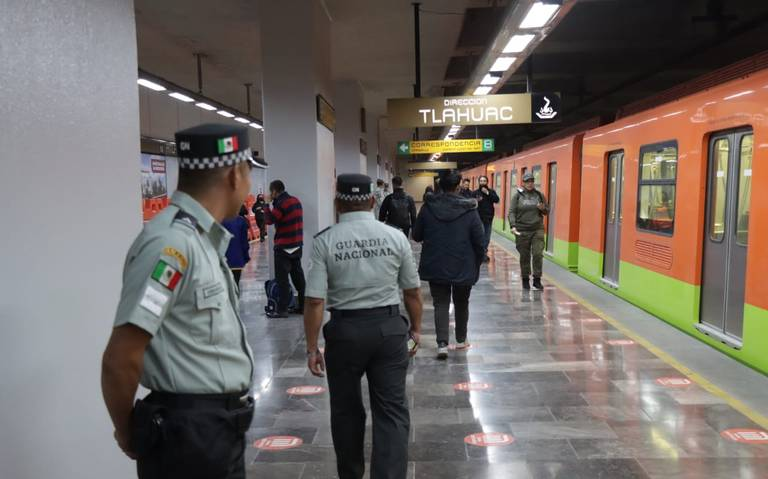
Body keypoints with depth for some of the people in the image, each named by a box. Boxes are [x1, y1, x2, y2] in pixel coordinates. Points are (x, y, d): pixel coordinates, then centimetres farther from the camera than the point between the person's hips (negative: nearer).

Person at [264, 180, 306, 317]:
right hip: (297, 245, 8)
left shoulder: (281, 203, -16)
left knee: (282, 278, -4)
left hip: (284, 247, -8)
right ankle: (302, 306, 17)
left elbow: (269, 220, -13)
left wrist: (266, 204, -1)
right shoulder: (296, 200, 10)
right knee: (298, 276, 12)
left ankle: (282, 310, -2)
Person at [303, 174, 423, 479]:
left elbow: (315, 300, -12)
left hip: (344, 330, 0)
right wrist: (416, 328, 17)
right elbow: (412, 292, 3)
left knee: (346, 410, 18)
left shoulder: (325, 241, -8)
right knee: (391, 410, 8)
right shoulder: (395, 236, -2)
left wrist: (312, 347, -4)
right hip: (389, 328, 1)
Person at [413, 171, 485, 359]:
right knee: (461, 303, 18)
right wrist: (477, 263, 6)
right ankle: (461, 340, 30)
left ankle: (442, 344, -5)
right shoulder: (469, 210, -11)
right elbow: (479, 241, -9)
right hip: (463, 268, 0)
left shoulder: (428, 207, -6)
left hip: (435, 266, 1)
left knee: (440, 304, 7)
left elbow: (416, 236, 2)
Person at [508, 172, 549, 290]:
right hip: (522, 230, -1)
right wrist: (513, 226, -20)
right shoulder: (517, 195, 1)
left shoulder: (539, 195, 8)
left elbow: (547, 211, 15)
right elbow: (511, 212, -5)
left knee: (538, 254, -8)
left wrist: (543, 208, -9)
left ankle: (537, 279, 2)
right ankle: (525, 280, 19)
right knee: (524, 256, 7)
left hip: (538, 229, 1)